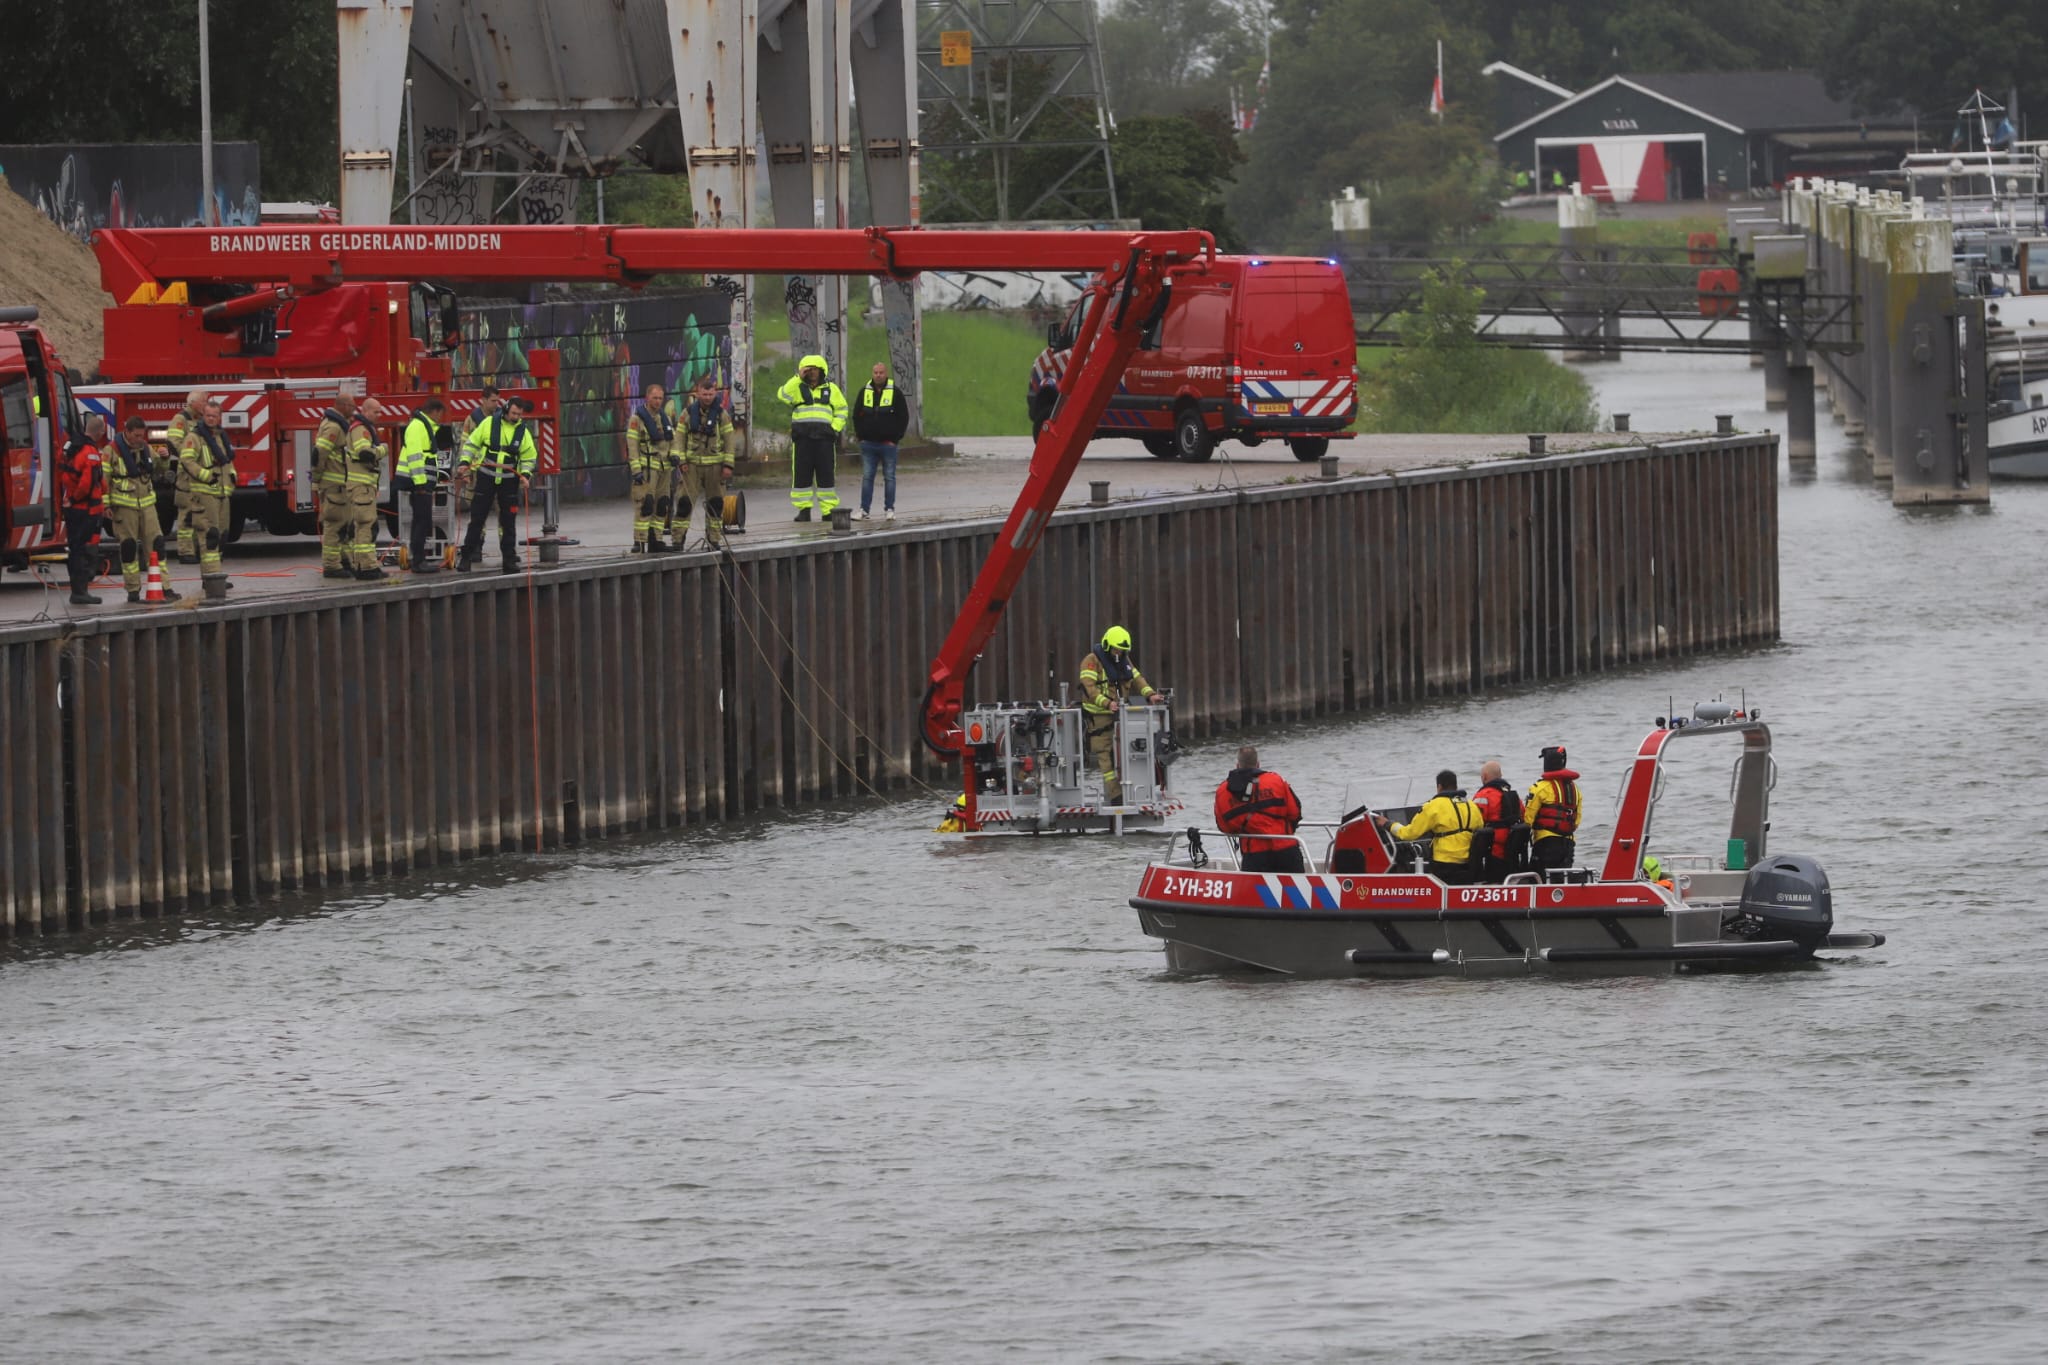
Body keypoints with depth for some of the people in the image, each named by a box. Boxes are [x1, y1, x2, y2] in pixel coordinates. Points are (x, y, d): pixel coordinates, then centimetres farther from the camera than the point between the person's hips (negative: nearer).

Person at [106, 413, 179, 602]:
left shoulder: (145, 448, 9)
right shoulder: (113, 450, -7)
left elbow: (158, 470, 22)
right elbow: (104, 478, -6)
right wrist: (106, 505, -10)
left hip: (146, 503, 5)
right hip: (124, 505, -5)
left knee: (156, 543, -1)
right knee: (128, 547, 0)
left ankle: (163, 586, 1)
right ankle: (133, 591, 7)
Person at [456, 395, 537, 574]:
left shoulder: (523, 432, 2)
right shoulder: (489, 424, -2)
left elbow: (529, 458, 8)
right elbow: (472, 444, 5)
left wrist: (525, 475, -8)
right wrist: (464, 463, -7)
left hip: (509, 481, 1)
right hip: (486, 478, -1)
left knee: (508, 522, 3)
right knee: (477, 519, 1)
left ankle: (509, 559, 10)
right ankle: (466, 557, 6)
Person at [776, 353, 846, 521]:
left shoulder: (831, 388, 14)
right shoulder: (797, 387, 10)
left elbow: (841, 410, 18)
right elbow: (783, 395, -9)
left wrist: (835, 428, 3)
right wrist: (798, 378, -12)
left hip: (824, 437, 1)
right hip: (802, 437, -1)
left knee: (826, 474, 0)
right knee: (802, 474, -3)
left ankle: (828, 510, 3)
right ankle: (804, 510, 2)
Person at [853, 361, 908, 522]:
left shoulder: (896, 393, 0)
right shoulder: (865, 392, 8)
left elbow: (904, 418, 2)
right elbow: (856, 416, 15)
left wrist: (895, 438, -5)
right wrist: (860, 436, 4)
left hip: (888, 443, -2)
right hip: (868, 444, 2)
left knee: (889, 477, 2)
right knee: (867, 477, 1)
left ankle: (889, 509, 7)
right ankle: (863, 510, 2)